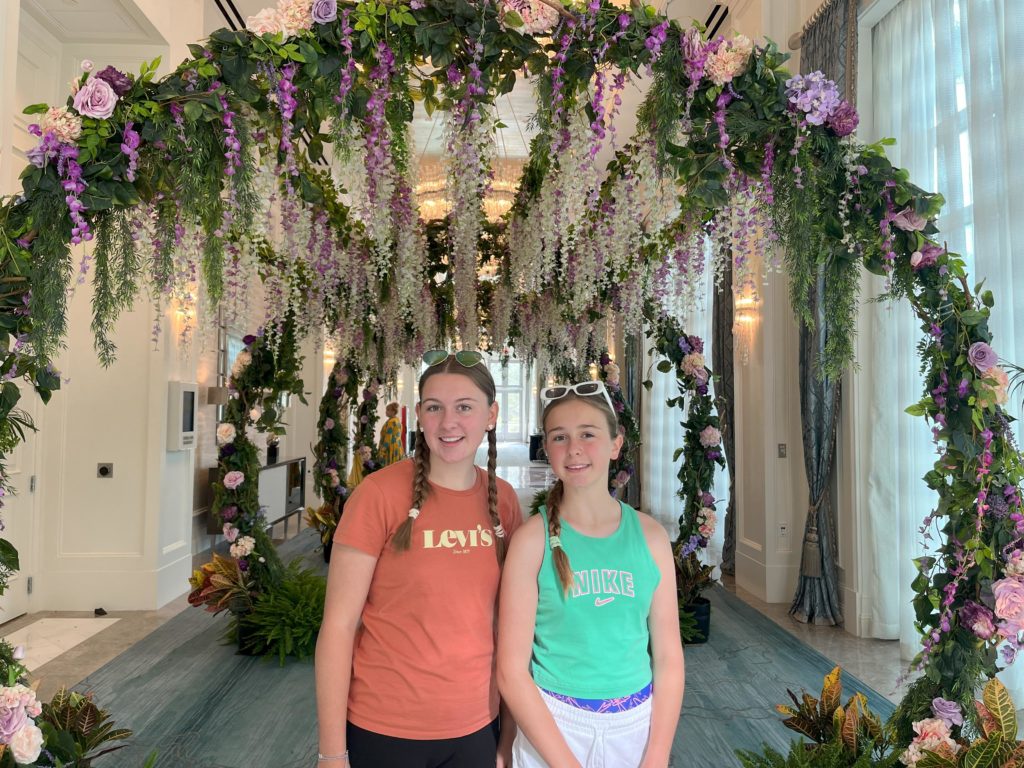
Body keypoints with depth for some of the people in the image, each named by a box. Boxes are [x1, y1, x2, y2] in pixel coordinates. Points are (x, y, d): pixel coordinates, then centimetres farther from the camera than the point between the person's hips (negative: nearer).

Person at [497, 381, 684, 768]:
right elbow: (512, 671, -11)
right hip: (550, 726, -2)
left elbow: (668, 657, 0)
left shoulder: (650, 535, -5)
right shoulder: (533, 538, -13)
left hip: (639, 724, 3)